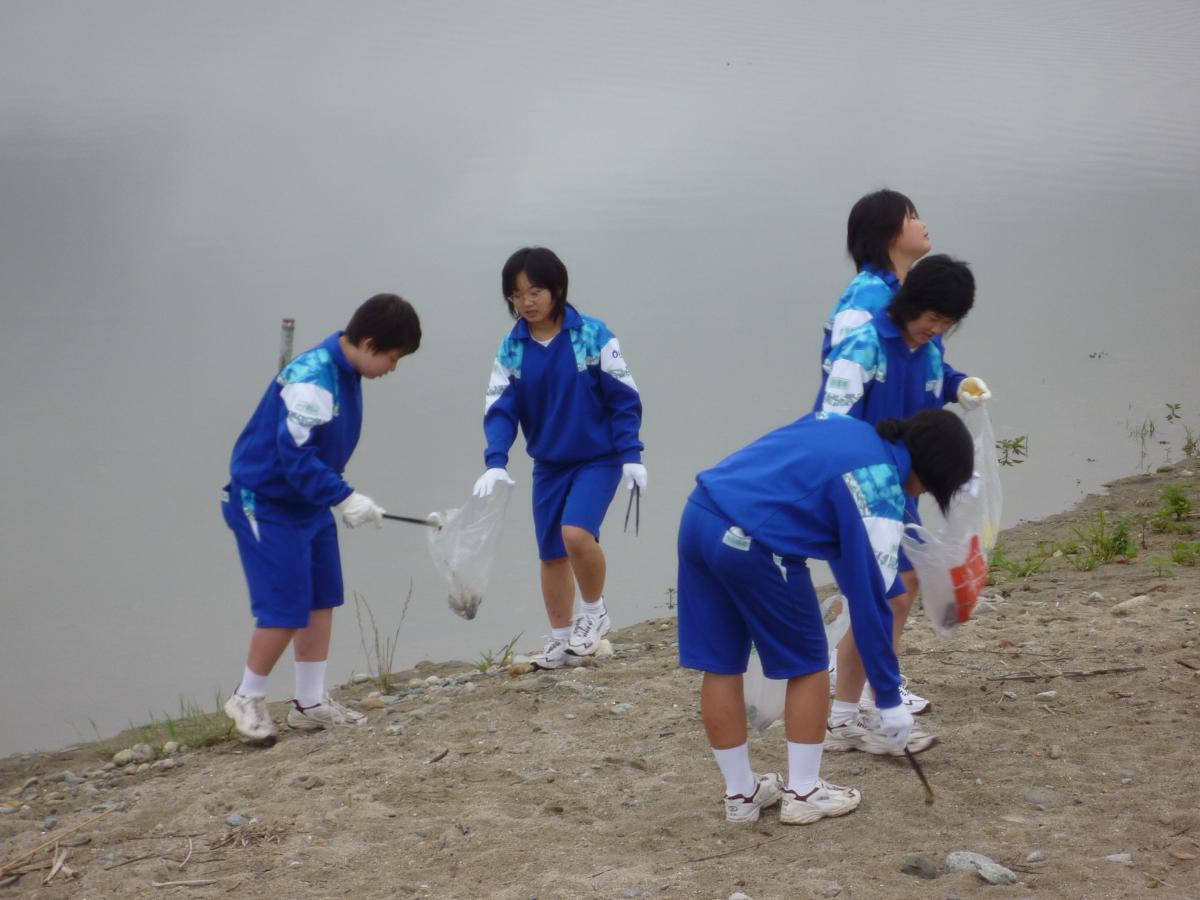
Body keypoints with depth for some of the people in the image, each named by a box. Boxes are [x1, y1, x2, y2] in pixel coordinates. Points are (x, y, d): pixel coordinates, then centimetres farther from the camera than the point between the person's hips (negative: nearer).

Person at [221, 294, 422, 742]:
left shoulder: (346, 372, 3)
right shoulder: (312, 379, -26)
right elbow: (294, 453, -29)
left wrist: (339, 496, 13)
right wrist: (343, 498, -29)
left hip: (307, 503, 10)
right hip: (265, 504, -10)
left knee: (321, 599, 10)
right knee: (285, 609, -8)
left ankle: (311, 702, 19)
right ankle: (247, 699, 12)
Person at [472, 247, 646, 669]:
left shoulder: (593, 335, -13)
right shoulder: (511, 348, -2)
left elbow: (623, 398, -9)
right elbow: (500, 408, -5)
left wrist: (631, 455, -12)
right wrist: (496, 462, -20)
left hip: (598, 459, -5)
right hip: (548, 465, 5)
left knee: (577, 533, -24)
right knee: (551, 554, 9)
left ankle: (594, 611, 0)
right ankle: (561, 637, 25)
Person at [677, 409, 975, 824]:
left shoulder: (843, 425, 17)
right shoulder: (880, 499, -4)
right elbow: (869, 600, -4)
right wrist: (889, 699, 4)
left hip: (698, 512, 8)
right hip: (752, 545, -8)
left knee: (720, 666, 15)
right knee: (809, 665, 13)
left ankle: (741, 793, 28)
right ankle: (803, 794, 22)